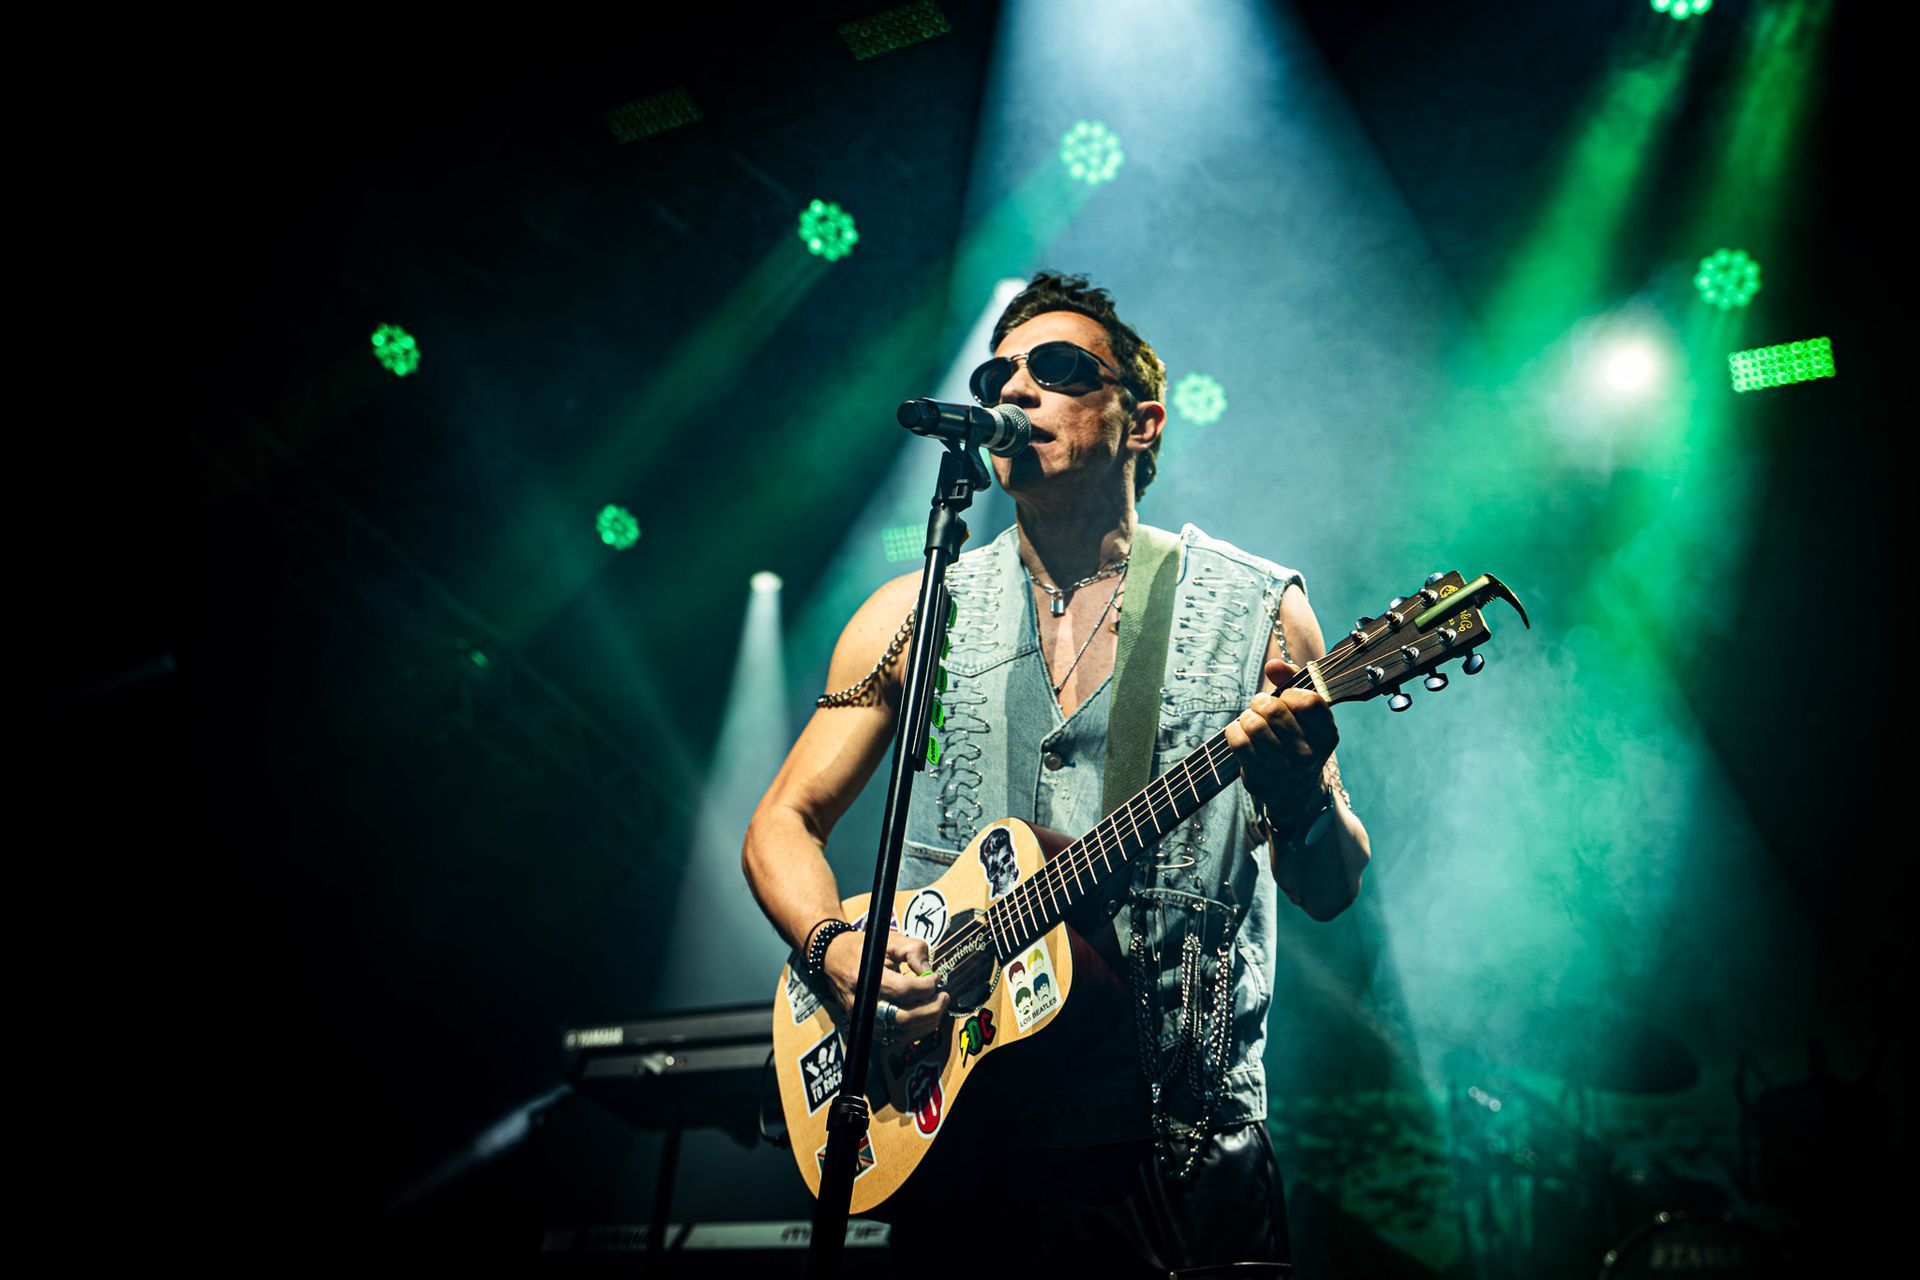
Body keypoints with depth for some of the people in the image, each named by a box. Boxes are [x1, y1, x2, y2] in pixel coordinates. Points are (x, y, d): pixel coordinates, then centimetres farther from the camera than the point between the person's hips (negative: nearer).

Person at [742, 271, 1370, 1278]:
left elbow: (1328, 890, 2)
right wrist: (837, 950, -11)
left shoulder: (1256, 612, 1)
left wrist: (1304, 800, -20)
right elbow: (785, 821, 9)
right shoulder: (917, 614, 6)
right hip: (944, 1104, 1)